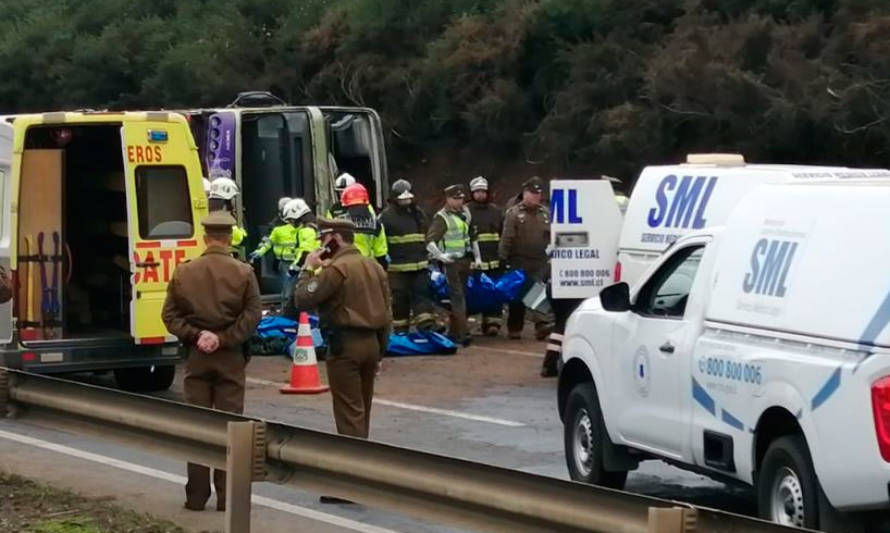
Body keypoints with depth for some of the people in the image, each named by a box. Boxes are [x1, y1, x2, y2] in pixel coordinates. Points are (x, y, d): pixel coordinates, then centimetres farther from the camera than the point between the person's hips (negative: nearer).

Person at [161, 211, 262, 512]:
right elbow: (252, 315, -11)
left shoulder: (183, 272, 2)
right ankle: (226, 496, 2)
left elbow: (171, 315, -2)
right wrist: (223, 339, -10)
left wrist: (195, 336, -7)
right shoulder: (243, 273, -5)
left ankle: (196, 495, 7)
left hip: (195, 357, 2)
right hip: (231, 358, -1)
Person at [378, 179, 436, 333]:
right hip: (398, 267, -5)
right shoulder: (387, 216, -6)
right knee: (400, 300, 2)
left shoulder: (418, 213, 14)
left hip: (420, 265, 5)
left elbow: (428, 237, 24)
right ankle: (401, 333, 9)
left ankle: (427, 328, -5)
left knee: (422, 296, -1)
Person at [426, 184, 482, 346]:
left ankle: (454, 331, 21)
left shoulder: (465, 213, 13)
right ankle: (463, 333, -14)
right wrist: (440, 255, -29)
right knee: (457, 297, -10)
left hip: (465, 260, 7)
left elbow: (472, 236, 23)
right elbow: (430, 240, -18)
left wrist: (477, 256, 19)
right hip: (450, 262, -7)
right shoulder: (441, 217, -11)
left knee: (460, 295, 12)